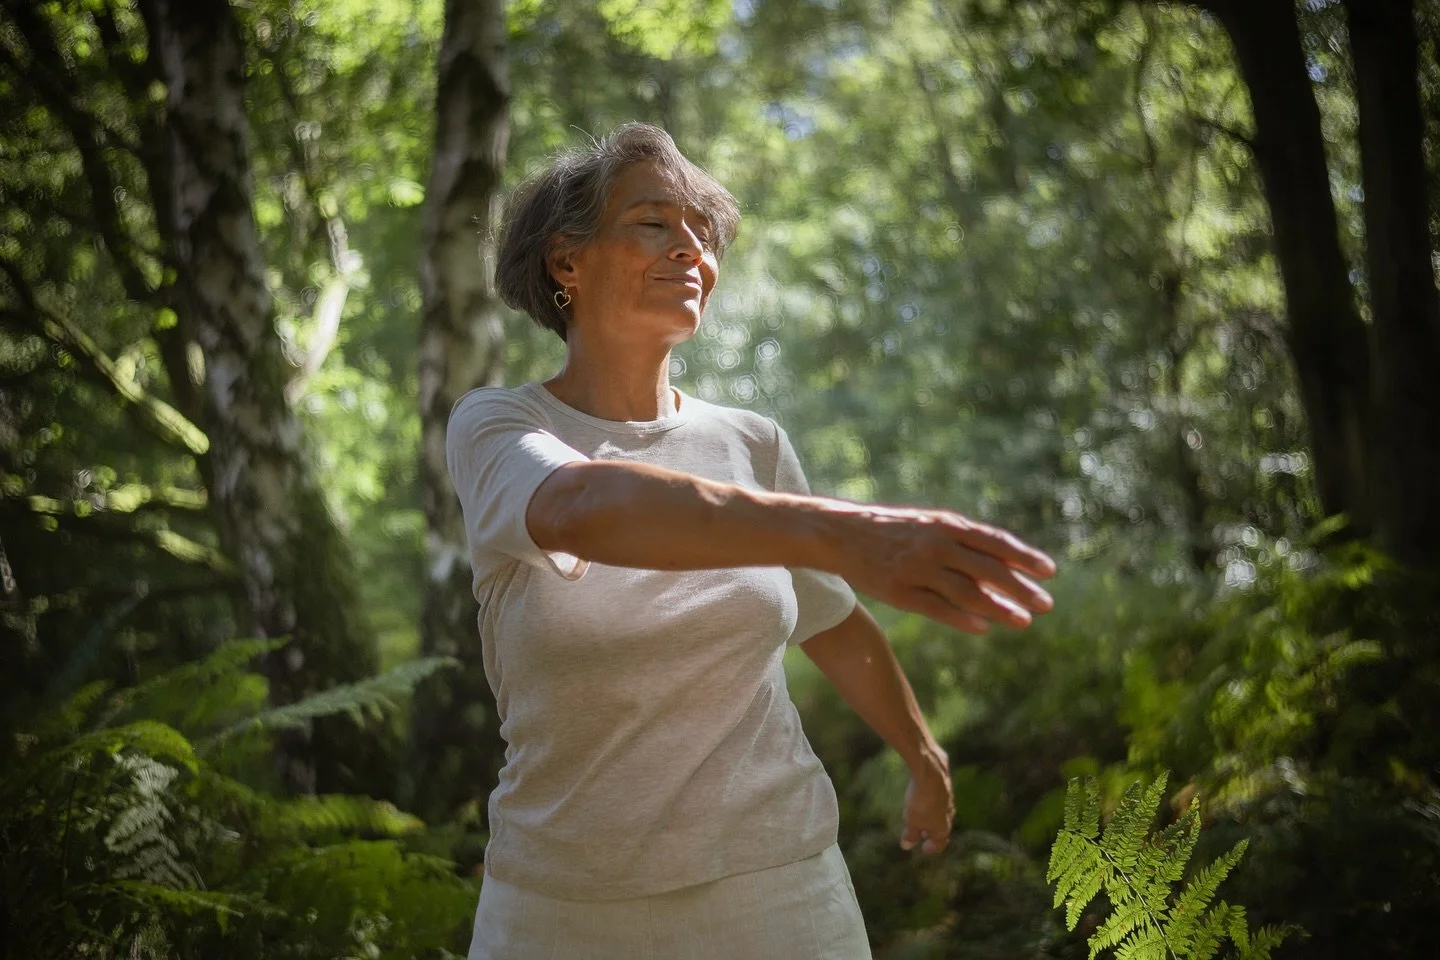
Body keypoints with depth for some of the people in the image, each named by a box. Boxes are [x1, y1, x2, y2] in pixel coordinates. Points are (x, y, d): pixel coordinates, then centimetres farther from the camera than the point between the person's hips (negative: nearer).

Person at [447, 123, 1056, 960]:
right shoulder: (496, 427, -9)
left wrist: (928, 763, 29)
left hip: (775, 891, 3)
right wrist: (842, 533, -46)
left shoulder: (754, 445, 1)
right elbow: (584, 510, -32)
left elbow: (837, 628, 16)